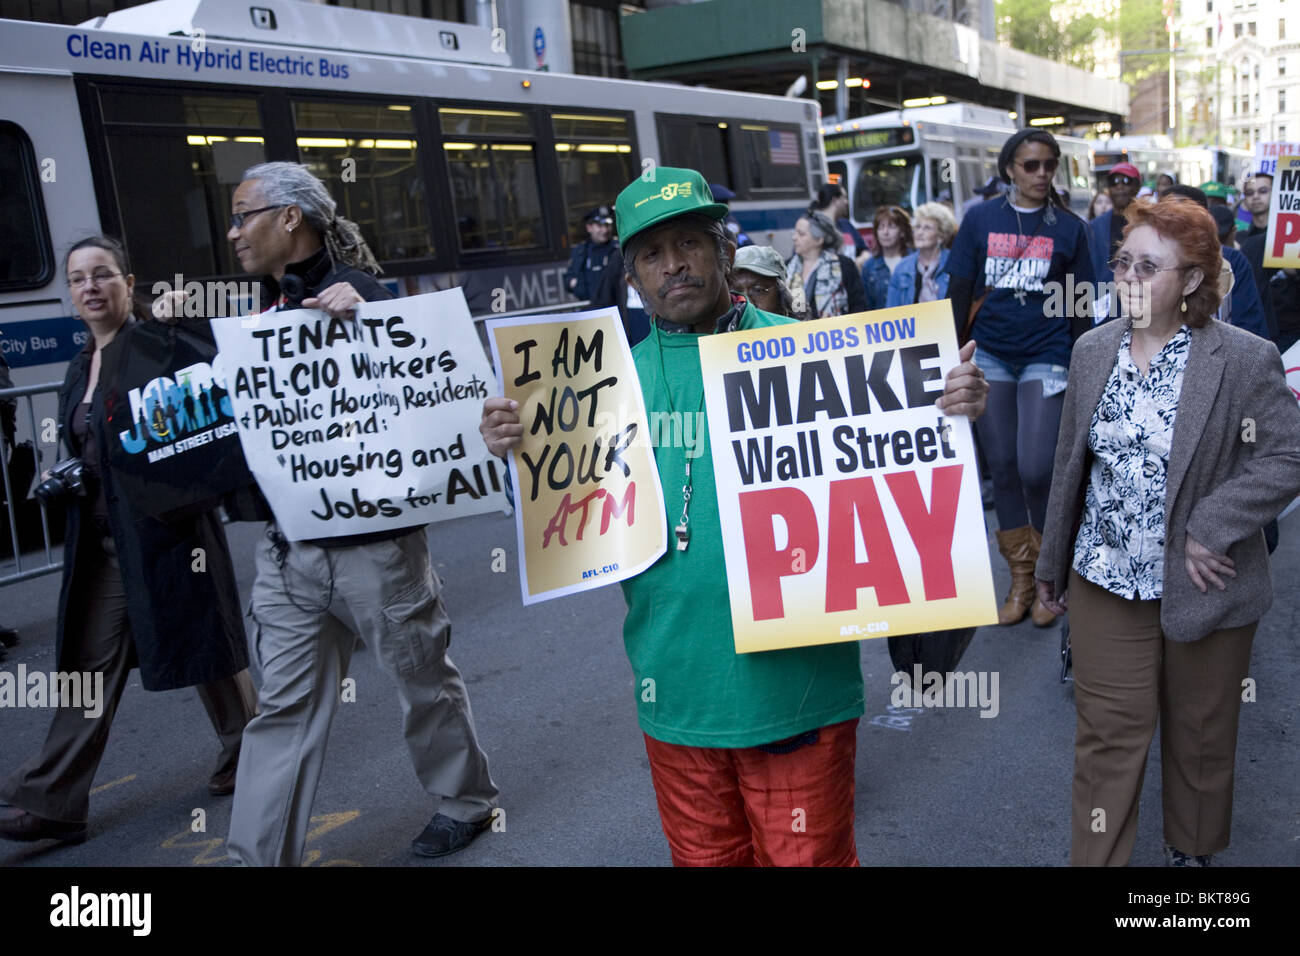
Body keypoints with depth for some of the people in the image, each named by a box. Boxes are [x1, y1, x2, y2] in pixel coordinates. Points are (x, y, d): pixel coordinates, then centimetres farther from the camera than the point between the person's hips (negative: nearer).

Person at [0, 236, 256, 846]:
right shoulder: (80, 366, 14)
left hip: (167, 530, -7)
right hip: (102, 539, 7)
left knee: (203, 647, 7)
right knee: (91, 663, 7)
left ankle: (248, 755, 28)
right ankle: (52, 802, 11)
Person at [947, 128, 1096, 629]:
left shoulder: (1068, 227, 3)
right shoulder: (980, 220, 3)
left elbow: (1078, 306, 5)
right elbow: (959, 294, 5)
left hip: (1046, 356, -1)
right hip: (990, 356, 2)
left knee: (1035, 469, -12)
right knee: (1002, 468, 5)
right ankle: (1020, 579, 18)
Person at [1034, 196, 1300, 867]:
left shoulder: (1246, 360, -11)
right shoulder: (1093, 350, 2)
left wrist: (1210, 528, -22)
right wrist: (1052, 564, 13)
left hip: (1203, 585, -2)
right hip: (1105, 582, 2)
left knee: (1201, 735, 17)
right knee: (1108, 736, 6)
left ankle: (1192, 849, 41)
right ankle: (1097, 858, 19)